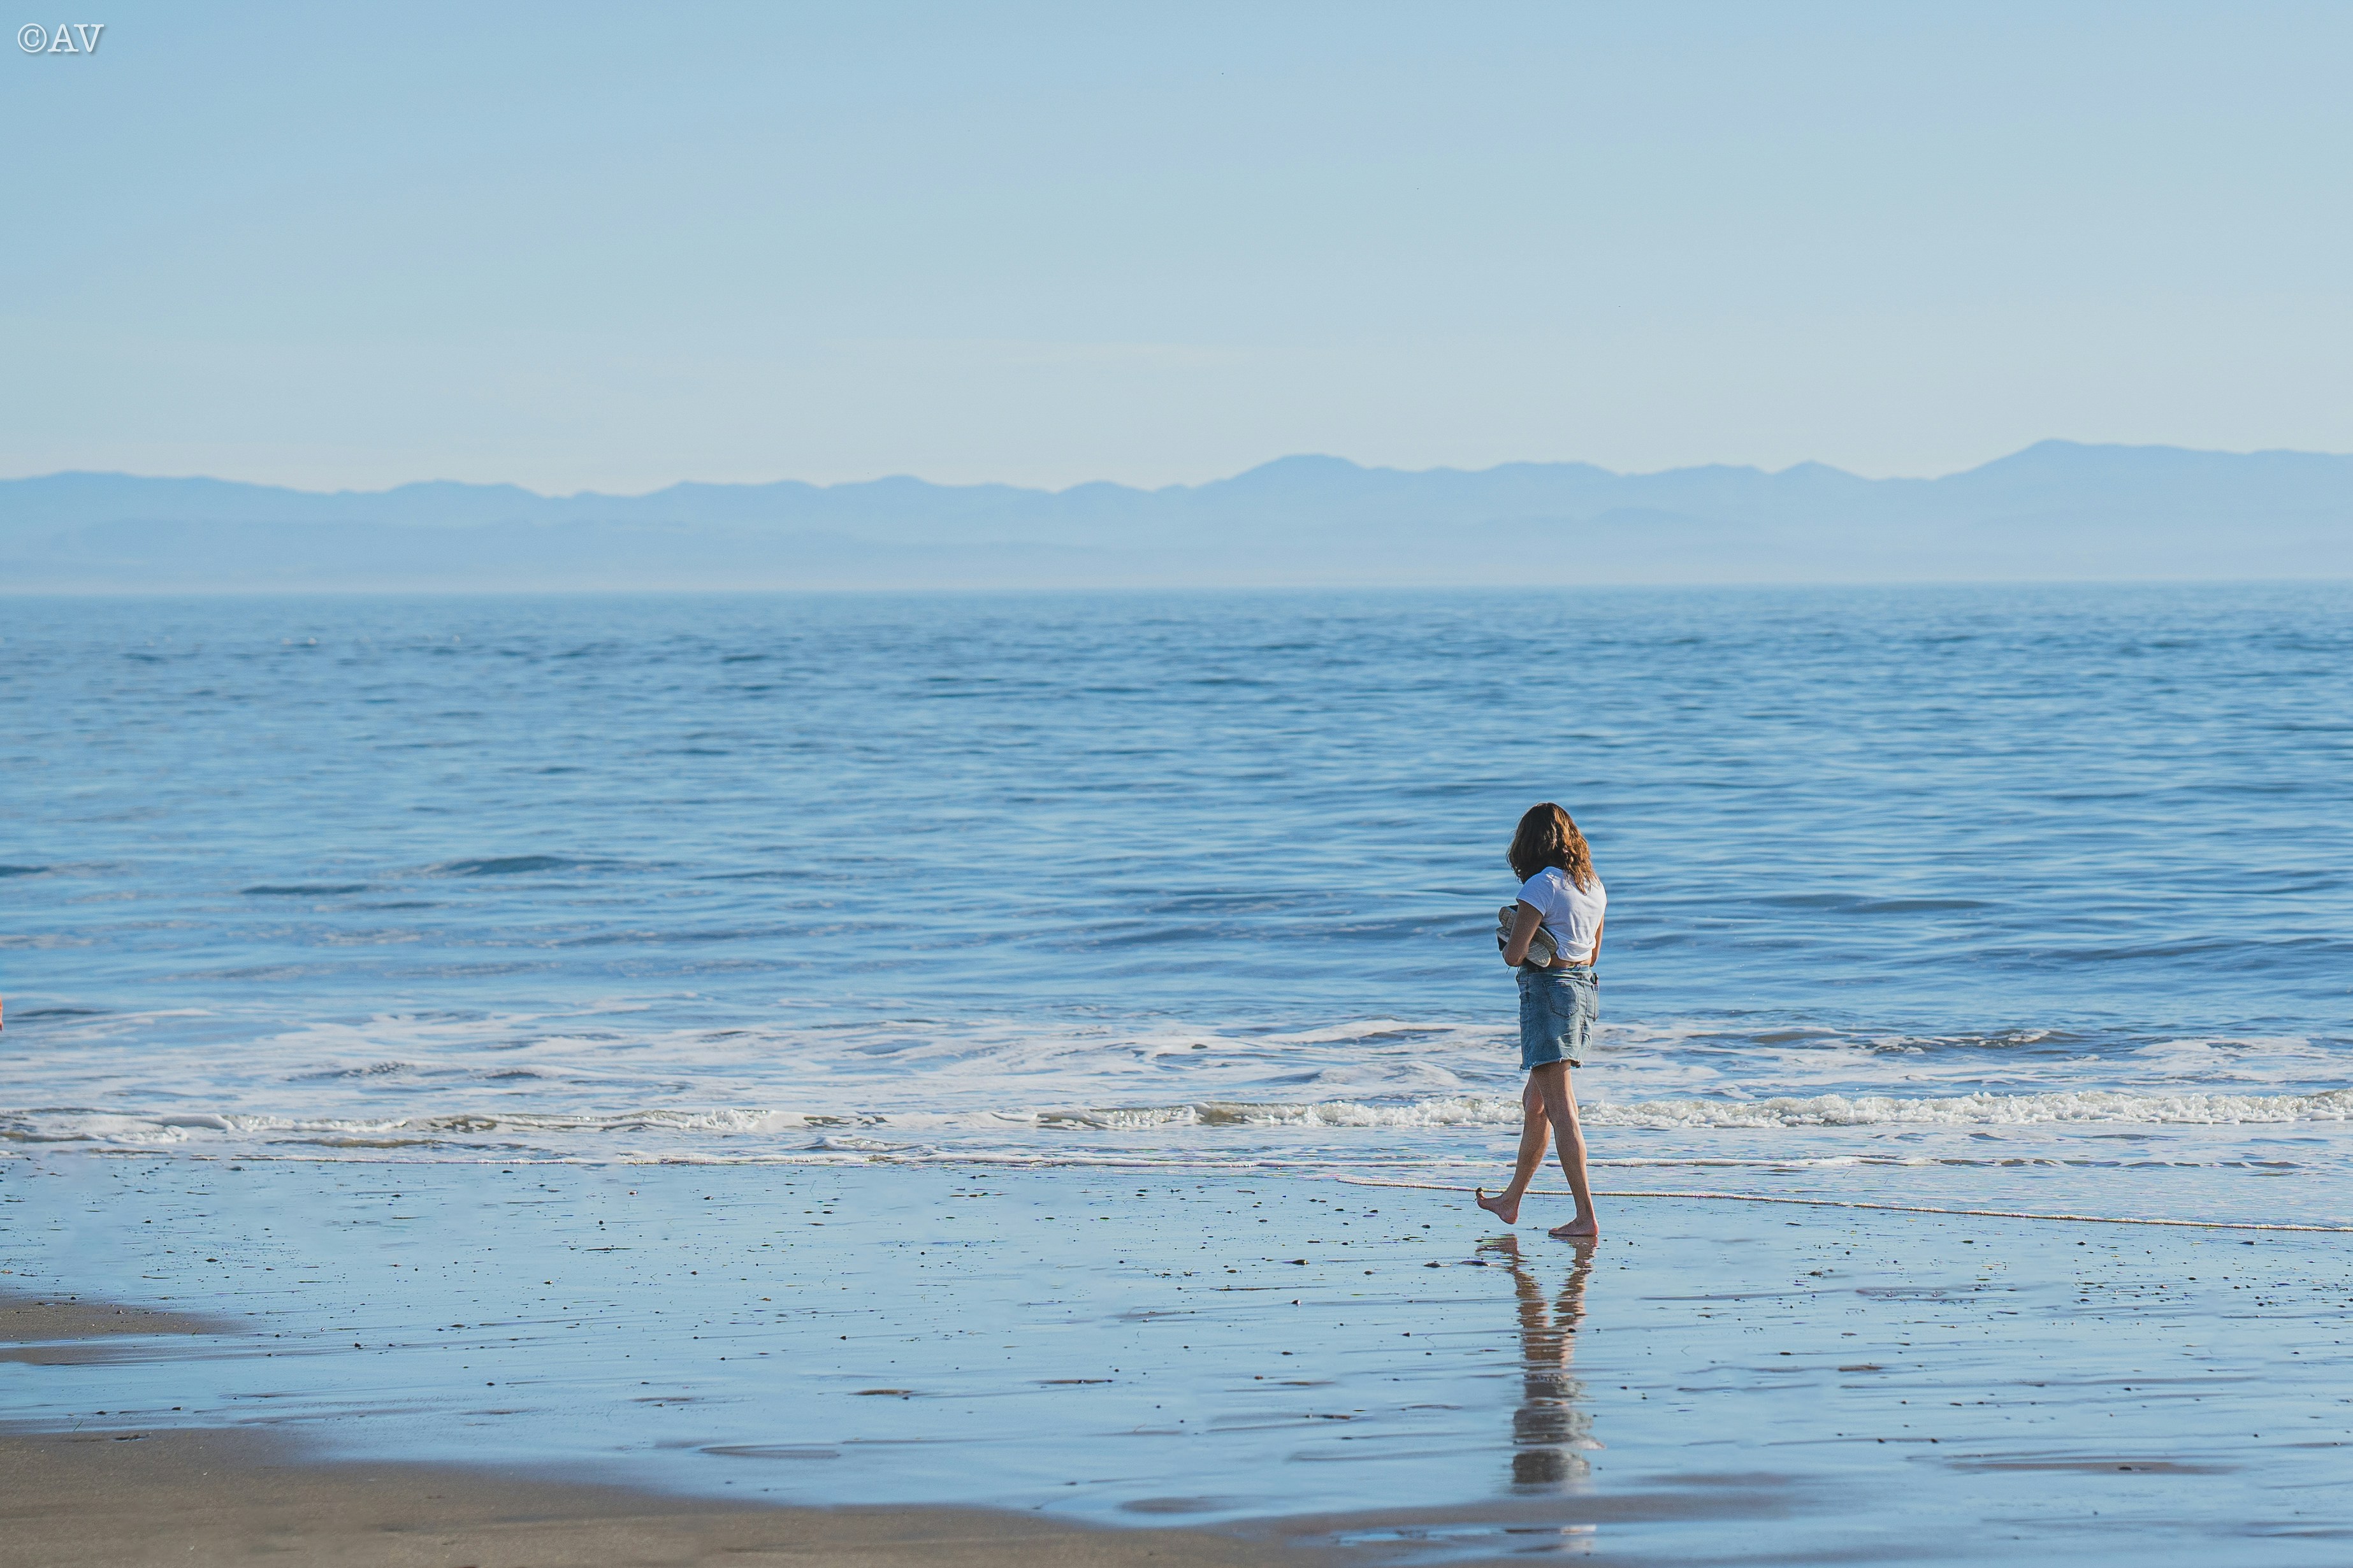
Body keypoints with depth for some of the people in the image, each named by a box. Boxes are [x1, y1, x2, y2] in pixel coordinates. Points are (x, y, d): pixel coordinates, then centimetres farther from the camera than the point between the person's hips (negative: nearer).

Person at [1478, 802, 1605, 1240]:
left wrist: (1509, 945, 6)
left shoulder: (1541, 885, -15)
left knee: (1560, 1108, -9)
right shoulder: (1593, 885, 10)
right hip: (1584, 988, 9)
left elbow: (1514, 955, -17)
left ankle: (1586, 1217, -13)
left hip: (1548, 990, -9)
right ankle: (1511, 1202, 32)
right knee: (1534, 1102, 20)